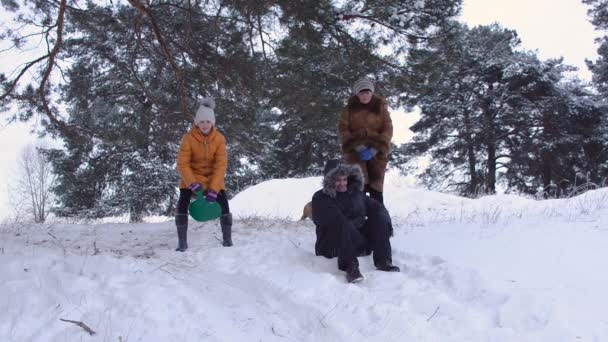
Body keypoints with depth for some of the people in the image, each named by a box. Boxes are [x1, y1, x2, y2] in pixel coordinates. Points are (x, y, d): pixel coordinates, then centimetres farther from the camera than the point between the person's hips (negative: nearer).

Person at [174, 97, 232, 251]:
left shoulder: (219, 139, -15)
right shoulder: (188, 138, -19)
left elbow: (221, 165, -18)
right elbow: (183, 164, -19)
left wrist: (214, 189, -27)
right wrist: (192, 183, -32)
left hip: (213, 177, 1)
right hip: (192, 177, -1)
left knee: (224, 204, -10)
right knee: (183, 203, -18)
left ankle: (227, 240, 4)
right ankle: (182, 242, -10)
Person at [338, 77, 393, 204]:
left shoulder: (381, 107, 5)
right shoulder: (349, 108, 5)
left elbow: (388, 130, 1)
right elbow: (343, 128, 0)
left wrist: (375, 149, -12)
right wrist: (356, 146, -14)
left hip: (376, 152, 1)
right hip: (355, 151, 0)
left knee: (376, 188, 0)